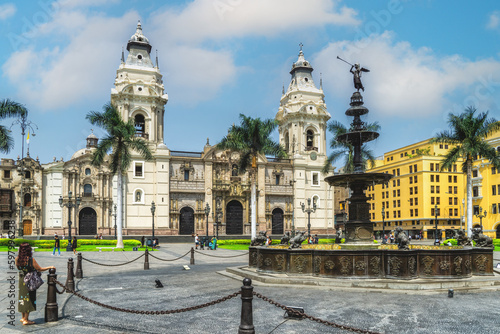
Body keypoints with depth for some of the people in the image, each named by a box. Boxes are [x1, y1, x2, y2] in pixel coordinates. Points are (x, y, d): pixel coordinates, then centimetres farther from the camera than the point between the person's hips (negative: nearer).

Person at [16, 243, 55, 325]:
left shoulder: (17, 259, -5)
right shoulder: (31, 259, -20)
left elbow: (19, 268, 13)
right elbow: (40, 269, -12)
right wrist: (50, 267, 1)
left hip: (21, 280, 6)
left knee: (23, 297, 18)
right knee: (28, 299, 4)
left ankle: (23, 317, 30)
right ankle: (26, 320, 10)